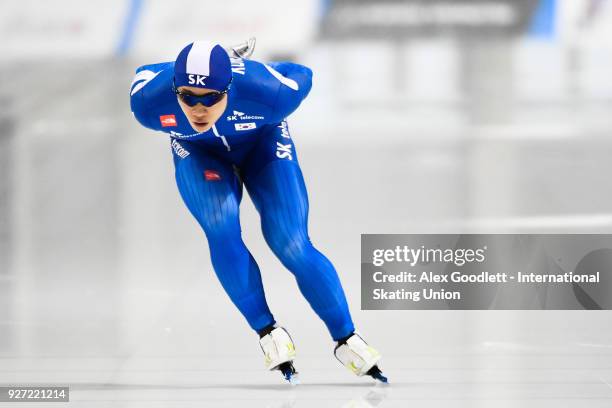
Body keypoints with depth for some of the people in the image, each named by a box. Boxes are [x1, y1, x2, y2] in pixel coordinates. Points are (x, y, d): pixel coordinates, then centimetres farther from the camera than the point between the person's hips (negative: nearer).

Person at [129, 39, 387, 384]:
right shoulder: (149, 102, -37)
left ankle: (347, 340, 4)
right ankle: (268, 332, -10)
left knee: (293, 247, -12)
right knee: (222, 231, -25)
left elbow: (301, 75, -17)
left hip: (262, 143, -1)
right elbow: (145, 73, -11)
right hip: (199, 152, 1)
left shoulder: (269, 93, -42)